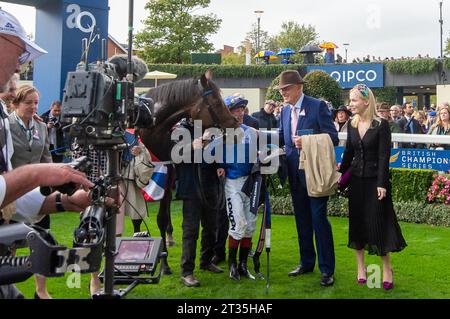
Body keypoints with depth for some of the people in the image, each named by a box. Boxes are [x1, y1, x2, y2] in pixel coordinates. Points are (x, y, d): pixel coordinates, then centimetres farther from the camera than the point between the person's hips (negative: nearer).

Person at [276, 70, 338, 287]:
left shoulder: (318, 106, -9)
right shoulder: (285, 110, 10)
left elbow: (332, 137, -12)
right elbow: (281, 138, 14)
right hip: (295, 173, 7)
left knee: (318, 218, -4)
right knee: (302, 219, 15)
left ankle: (326, 269, 7)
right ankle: (306, 262, 29)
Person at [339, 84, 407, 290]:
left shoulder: (381, 125, -10)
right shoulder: (352, 125, 5)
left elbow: (384, 156, -13)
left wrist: (382, 183, -17)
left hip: (375, 180, -5)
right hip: (356, 179, 5)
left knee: (378, 222, -1)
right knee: (357, 222, 8)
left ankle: (387, 268, 13)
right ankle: (361, 267, 19)